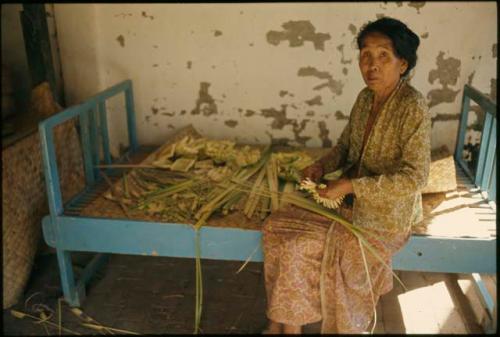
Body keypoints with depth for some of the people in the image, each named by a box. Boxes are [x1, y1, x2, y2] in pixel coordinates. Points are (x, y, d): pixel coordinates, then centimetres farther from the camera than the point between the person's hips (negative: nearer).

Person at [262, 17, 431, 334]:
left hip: (386, 215, -7)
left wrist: (350, 186, -25)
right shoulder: (365, 97, 1)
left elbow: (414, 177, -24)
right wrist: (322, 166, -5)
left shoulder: (413, 107, -21)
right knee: (279, 228, -4)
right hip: (350, 200, 7)